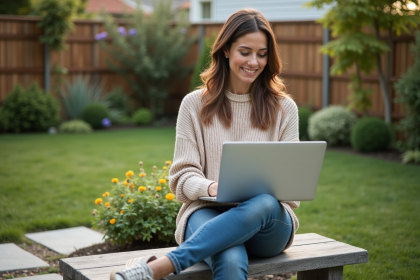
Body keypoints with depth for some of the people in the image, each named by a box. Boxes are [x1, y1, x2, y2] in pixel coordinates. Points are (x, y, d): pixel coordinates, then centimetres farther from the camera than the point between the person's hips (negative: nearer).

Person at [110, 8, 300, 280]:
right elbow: (183, 177, 4)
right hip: (207, 213, -2)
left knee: (264, 204, -39)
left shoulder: (284, 108, 11)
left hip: (269, 223, 2)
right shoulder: (195, 104, 8)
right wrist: (211, 188, -19)